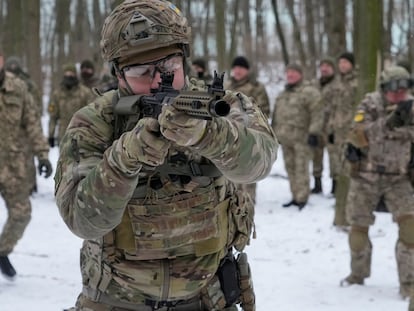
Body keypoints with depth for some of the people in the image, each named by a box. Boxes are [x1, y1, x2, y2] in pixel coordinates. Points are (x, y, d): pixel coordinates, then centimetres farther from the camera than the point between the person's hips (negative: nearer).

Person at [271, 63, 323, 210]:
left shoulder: (309, 92, -7)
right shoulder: (283, 94, 19)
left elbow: (317, 114, -14)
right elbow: (276, 114, 26)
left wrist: (313, 133, -19)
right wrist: (274, 131, 24)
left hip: (301, 137, -8)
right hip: (285, 137, 8)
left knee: (301, 168, -8)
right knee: (290, 168, 10)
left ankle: (302, 198, -6)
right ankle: (296, 197, 17)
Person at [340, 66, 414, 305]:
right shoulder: (371, 105, -12)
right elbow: (358, 136, -25)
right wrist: (389, 121, -36)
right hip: (366, 176, -1)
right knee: (358, 228, 9)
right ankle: (358, 274, 33)